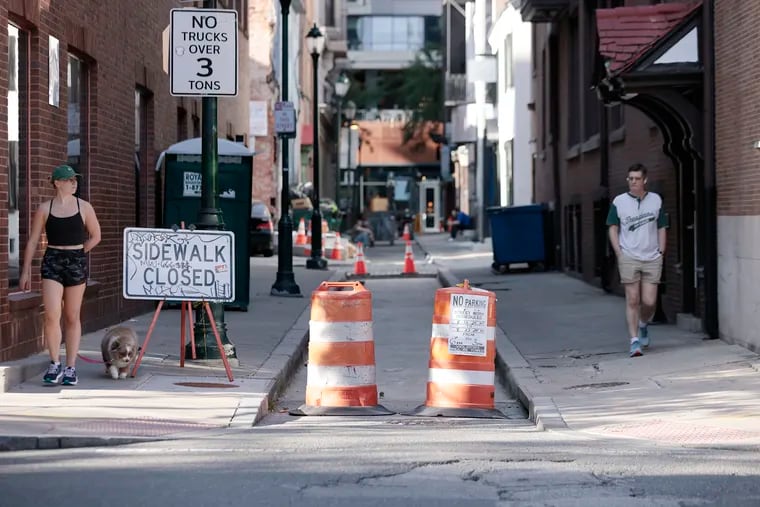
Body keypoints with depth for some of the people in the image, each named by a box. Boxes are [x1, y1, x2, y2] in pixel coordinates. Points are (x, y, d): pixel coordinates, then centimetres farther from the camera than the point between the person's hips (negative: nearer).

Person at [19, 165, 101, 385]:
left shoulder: (84, 207, 3)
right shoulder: (45, 209, 2)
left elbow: (95, 236, 11)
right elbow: (33, 241, 5)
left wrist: (76, 254, 4)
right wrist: (26, 271, 2)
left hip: (76, 263, 1)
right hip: (52, 262, -1)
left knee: (72, 318, 7)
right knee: (52, 315, -12)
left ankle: (71, 367, 14)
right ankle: (55, 364, 4)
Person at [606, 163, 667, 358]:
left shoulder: (656, 200, 7)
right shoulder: (619, 202, 1)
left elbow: (661, 228, 13)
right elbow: (613, 228, 7)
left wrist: (661, 252, 5)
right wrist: (619, 253, -3)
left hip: (652, 259, 1)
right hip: (629, 259, -1)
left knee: (649, 301, -1)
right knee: (632, 300, -4)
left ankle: (643, 325, 30)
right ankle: (634, 341, 2)